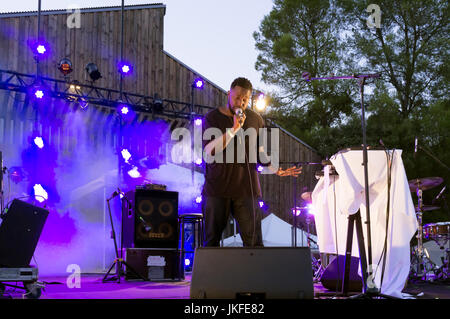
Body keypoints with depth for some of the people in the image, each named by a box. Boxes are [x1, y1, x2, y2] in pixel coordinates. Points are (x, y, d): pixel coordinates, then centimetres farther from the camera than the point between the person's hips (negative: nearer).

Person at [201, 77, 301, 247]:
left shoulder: (255, 119, 10)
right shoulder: (212, 118, 2)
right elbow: (209, 151, -12)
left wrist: (277, 170, 8)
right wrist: (234, 129, -18)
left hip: (246, 188, 1)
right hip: (216, 188, -1)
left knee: (254, 242, -4)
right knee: (212, 240, 2)